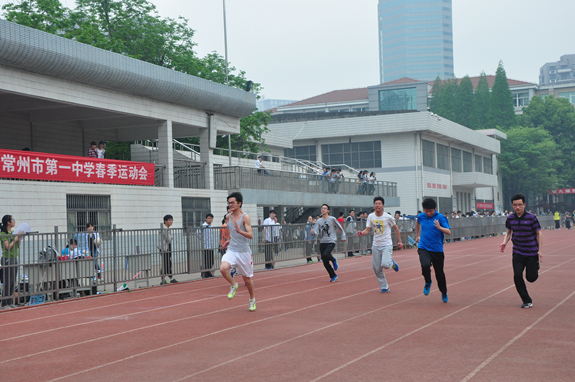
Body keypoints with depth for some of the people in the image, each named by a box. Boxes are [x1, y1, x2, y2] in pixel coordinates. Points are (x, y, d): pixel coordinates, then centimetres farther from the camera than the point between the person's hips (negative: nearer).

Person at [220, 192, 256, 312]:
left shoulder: (245, 217, -12)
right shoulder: (229, 216, 6)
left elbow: (251, 235, -21)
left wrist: (240, 231, -37)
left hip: (244, 252, -4)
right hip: (231, 250, 4)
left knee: (247, 278, 7)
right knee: (223, 268, -25)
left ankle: (252, 300, 31)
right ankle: (233, 286, 3)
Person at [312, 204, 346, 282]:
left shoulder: (332, 219, -1)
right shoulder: (318, 221, 7)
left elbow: (340, 228, 9)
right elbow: (316, 233, -2)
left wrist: (343, 236, 10)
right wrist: (313, 231, -23)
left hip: (331, 242, -4)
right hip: (322, 243, 4)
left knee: (325, 255, -29)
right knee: (325, 262, 3)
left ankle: (334, 260, 4)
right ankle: (333, 276, 20)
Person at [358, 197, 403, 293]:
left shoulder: (388, 217, -9)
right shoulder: (371, 216, -1)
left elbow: (395, 228, 5)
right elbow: (367, 230, -2)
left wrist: (399, 241, 6)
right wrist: (362, 233, -24)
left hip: (387, 244, -3)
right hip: (376, 245, 4)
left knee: (385, 264, -22)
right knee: (377, 268, 3)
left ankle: (391, 262, 14)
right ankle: (384, 287, 19)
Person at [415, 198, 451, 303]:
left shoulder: (440, 218, -9)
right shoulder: (421, 216, 3)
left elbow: (449, 232, -18)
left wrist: (439, 227, -36)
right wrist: (417, 236, 32)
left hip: (437, 250, -1)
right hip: (423, 248, 1)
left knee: (439, 272, 8)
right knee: (425, 265, -27)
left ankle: (444, 293, 34)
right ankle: (428, 283, 3)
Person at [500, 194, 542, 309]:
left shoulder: (531, 217, -12)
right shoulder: (510, 218, -1)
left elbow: (539, 233, -5)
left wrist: (540, 250, -9)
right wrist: (504, 243, -4)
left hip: (532, 252, -3)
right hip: (517, 252, 3)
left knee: (531, 278, 1)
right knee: (517, 275, -10)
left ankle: (536, 266, 39)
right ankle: (527, 301, 5)